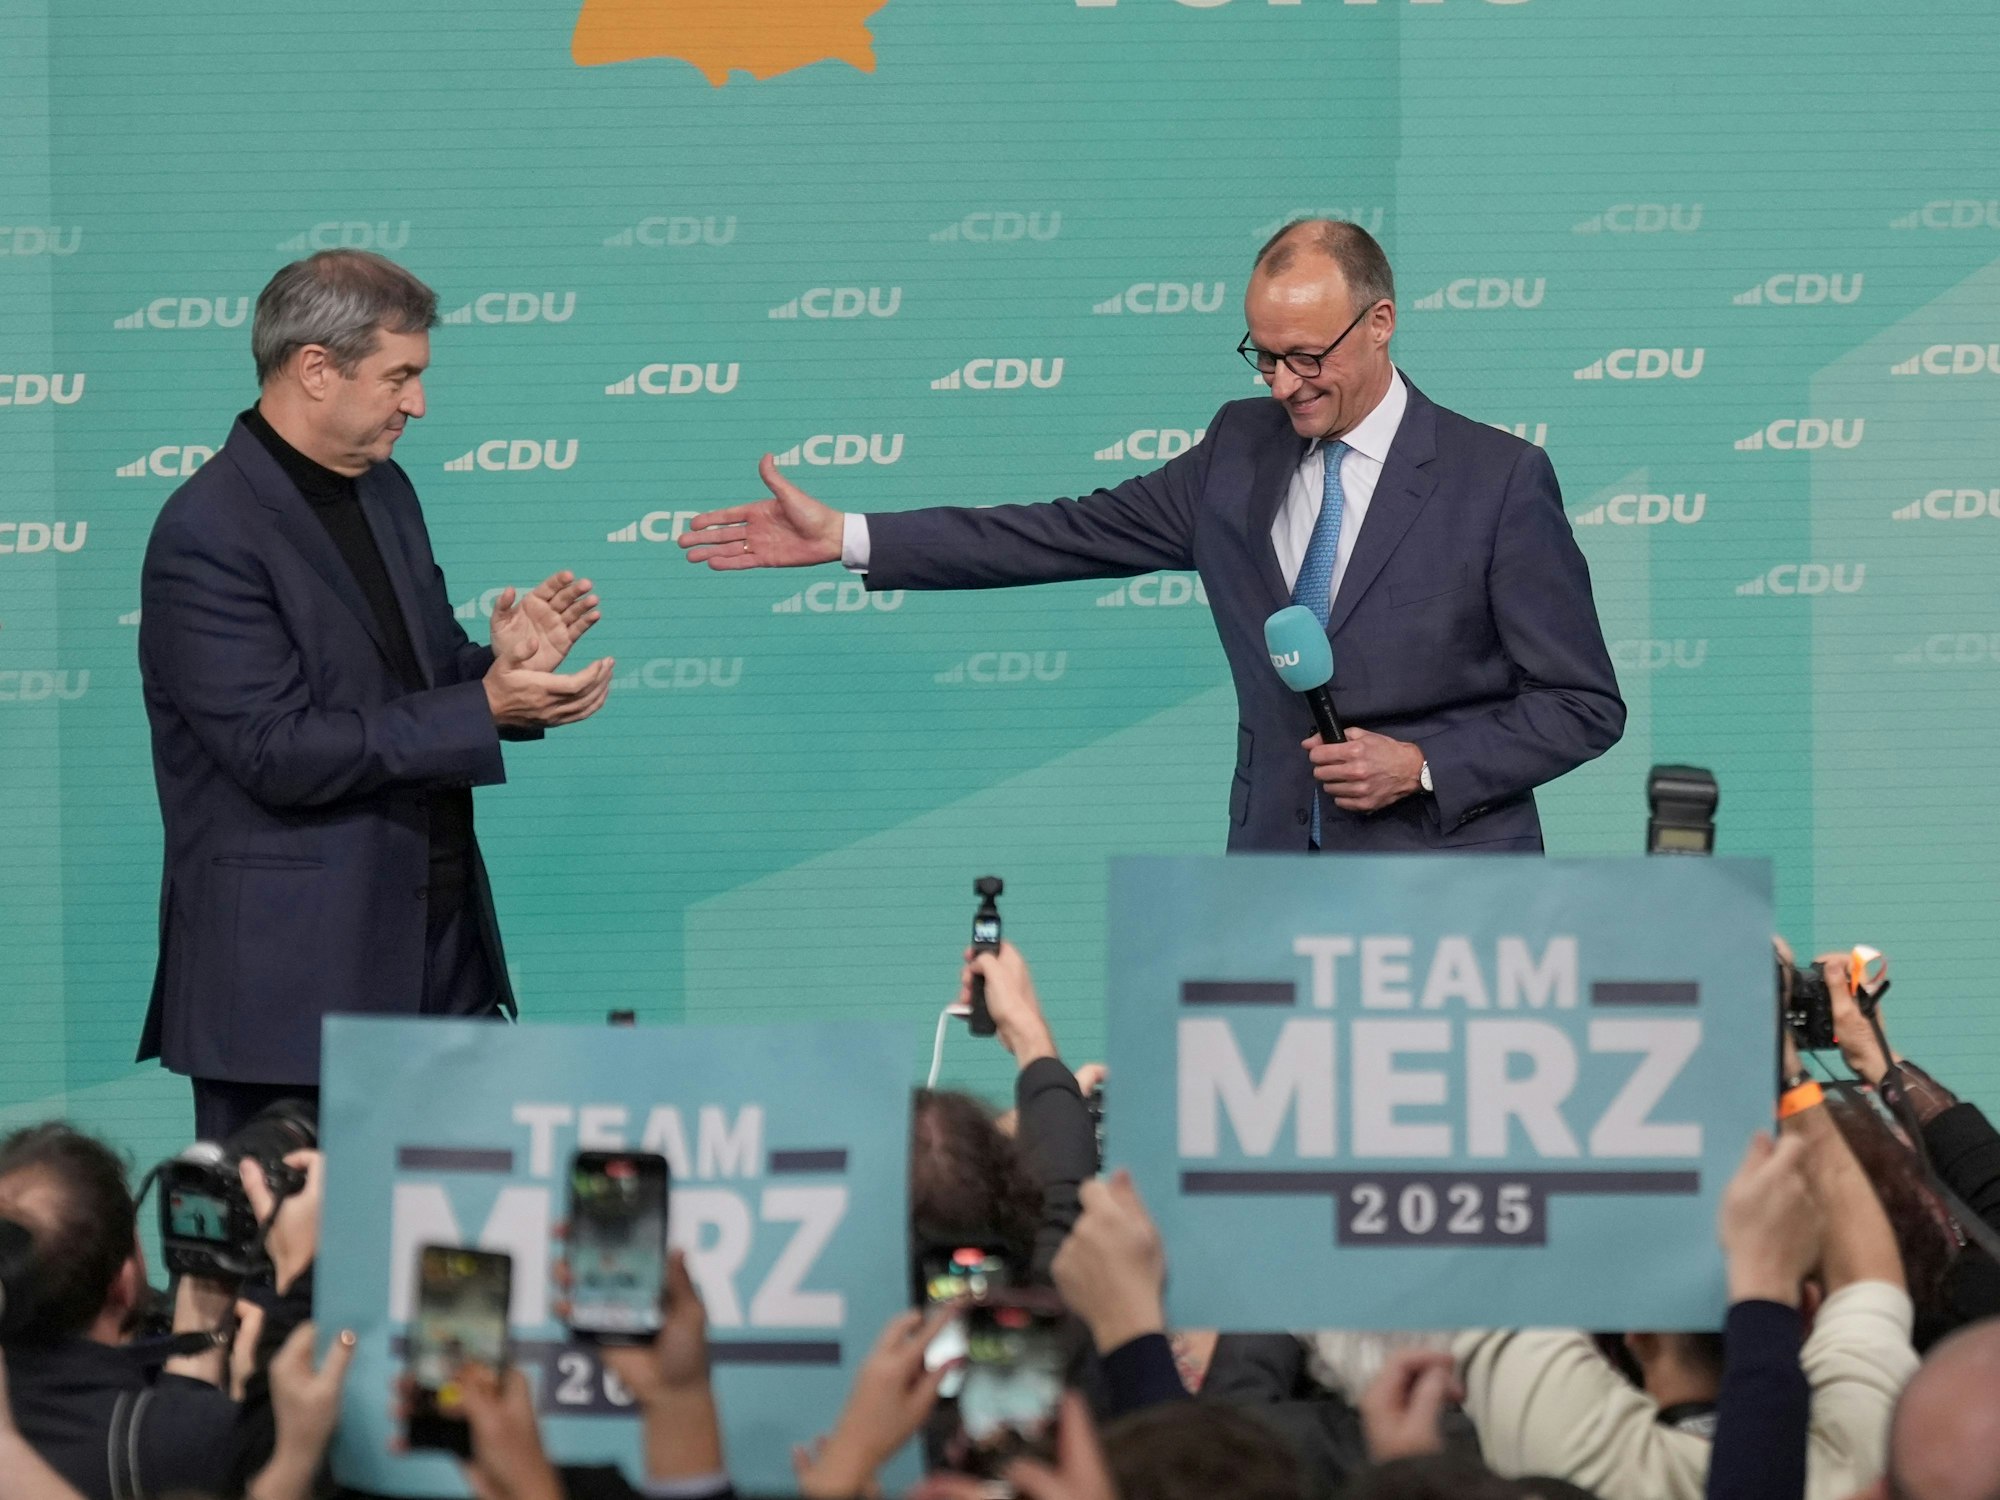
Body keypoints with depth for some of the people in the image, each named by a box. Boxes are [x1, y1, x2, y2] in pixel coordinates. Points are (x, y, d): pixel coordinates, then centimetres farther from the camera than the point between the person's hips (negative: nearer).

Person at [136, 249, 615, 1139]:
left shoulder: (383, 492, 14)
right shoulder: (206, 537, -14)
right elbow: (279, 750, -20)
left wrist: (506, 664, -2)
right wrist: (485, 707, -21)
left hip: (434, 957, 8)